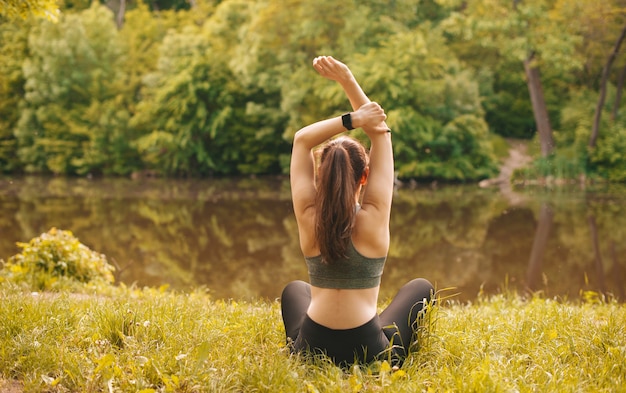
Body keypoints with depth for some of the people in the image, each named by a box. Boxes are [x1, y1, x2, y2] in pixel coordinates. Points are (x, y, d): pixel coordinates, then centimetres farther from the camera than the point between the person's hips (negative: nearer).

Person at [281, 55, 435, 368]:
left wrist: (351, 119, -17)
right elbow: (381, 133, -9)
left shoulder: (308, 218, -11)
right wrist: (347, 80, -11)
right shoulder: (374, 219, -15)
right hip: (370, 353, -2)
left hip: (311, 350, 2)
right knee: (421, 288, 27)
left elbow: (302, 139, -5)